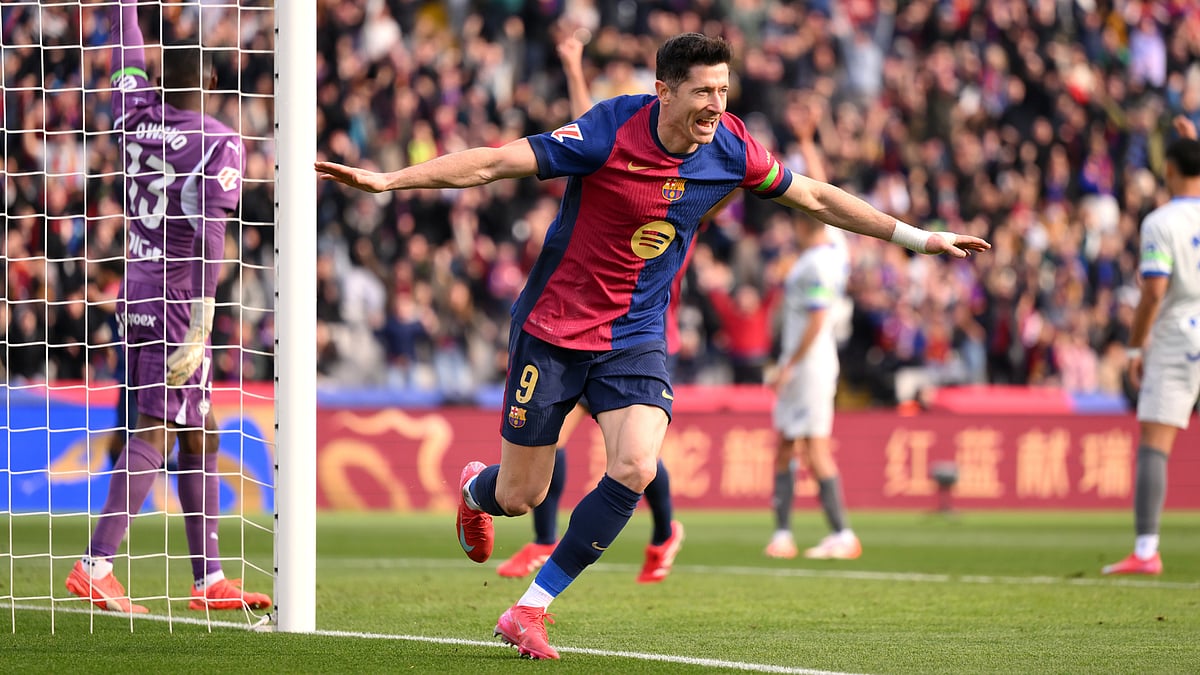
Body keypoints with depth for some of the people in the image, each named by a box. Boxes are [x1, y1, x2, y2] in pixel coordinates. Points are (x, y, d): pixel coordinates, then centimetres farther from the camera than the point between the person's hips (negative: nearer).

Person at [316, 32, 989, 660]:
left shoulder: (730, 149, -7)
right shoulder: (607, 134, -21)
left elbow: (816, 197, 9)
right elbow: (492, 163, -20)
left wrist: (918, 237, 11)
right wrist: (385, 179, -27)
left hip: (637, 337, 3)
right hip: (554, 329, -3)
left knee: (636, 469, -22)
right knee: (521, 498, 3)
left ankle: (531, 609, -7)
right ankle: (476, 488, 45)